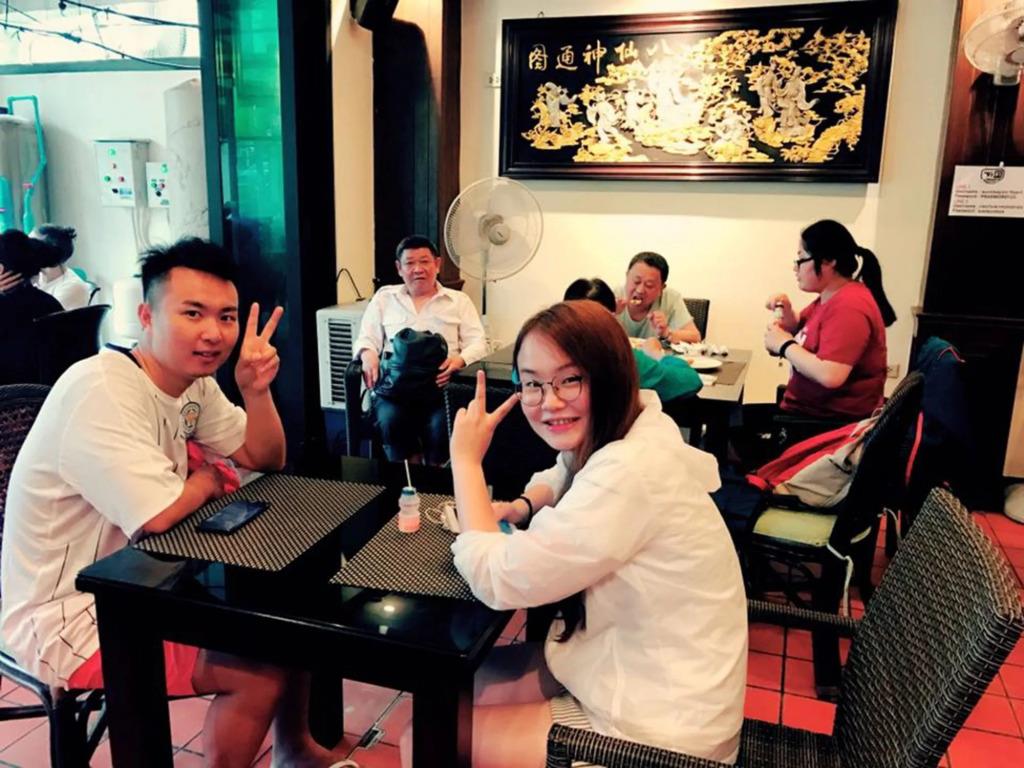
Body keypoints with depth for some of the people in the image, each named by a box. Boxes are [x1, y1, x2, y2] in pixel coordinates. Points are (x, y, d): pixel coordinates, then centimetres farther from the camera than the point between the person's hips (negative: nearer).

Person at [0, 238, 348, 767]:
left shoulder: (194, 382, 0)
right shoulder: (100, 390, -27)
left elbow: (266, 461, 6)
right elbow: (156, 515, -34)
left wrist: (256, 390, -12)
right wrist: (205, 480, -12)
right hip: (64, 614, -9)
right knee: (264, 668, -15)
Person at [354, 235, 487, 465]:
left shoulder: (459, 300, 18)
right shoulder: (384, 297, 22)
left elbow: (478, 343, 8)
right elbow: (367, 339, 16)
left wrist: (460, 360, -16)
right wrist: (368, 355, -9)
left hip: (443, 384, -1)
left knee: (442, 426, -32)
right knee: (391, 420, -32)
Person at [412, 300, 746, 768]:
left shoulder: (629, 472, -32)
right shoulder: (617, 435, -2)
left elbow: (496, 578, -26)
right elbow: (564, 477, 23)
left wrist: (465, 458, -14)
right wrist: (519, 507, 1)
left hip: (658, 724, -8)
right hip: (626, 669, 9)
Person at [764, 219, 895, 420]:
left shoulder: (848, 306, -22)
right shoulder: (830, 296, 9)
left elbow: (830, 376, -32)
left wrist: (784, 344, -19)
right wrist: (786, 312, 2)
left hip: (832, 421, -9)